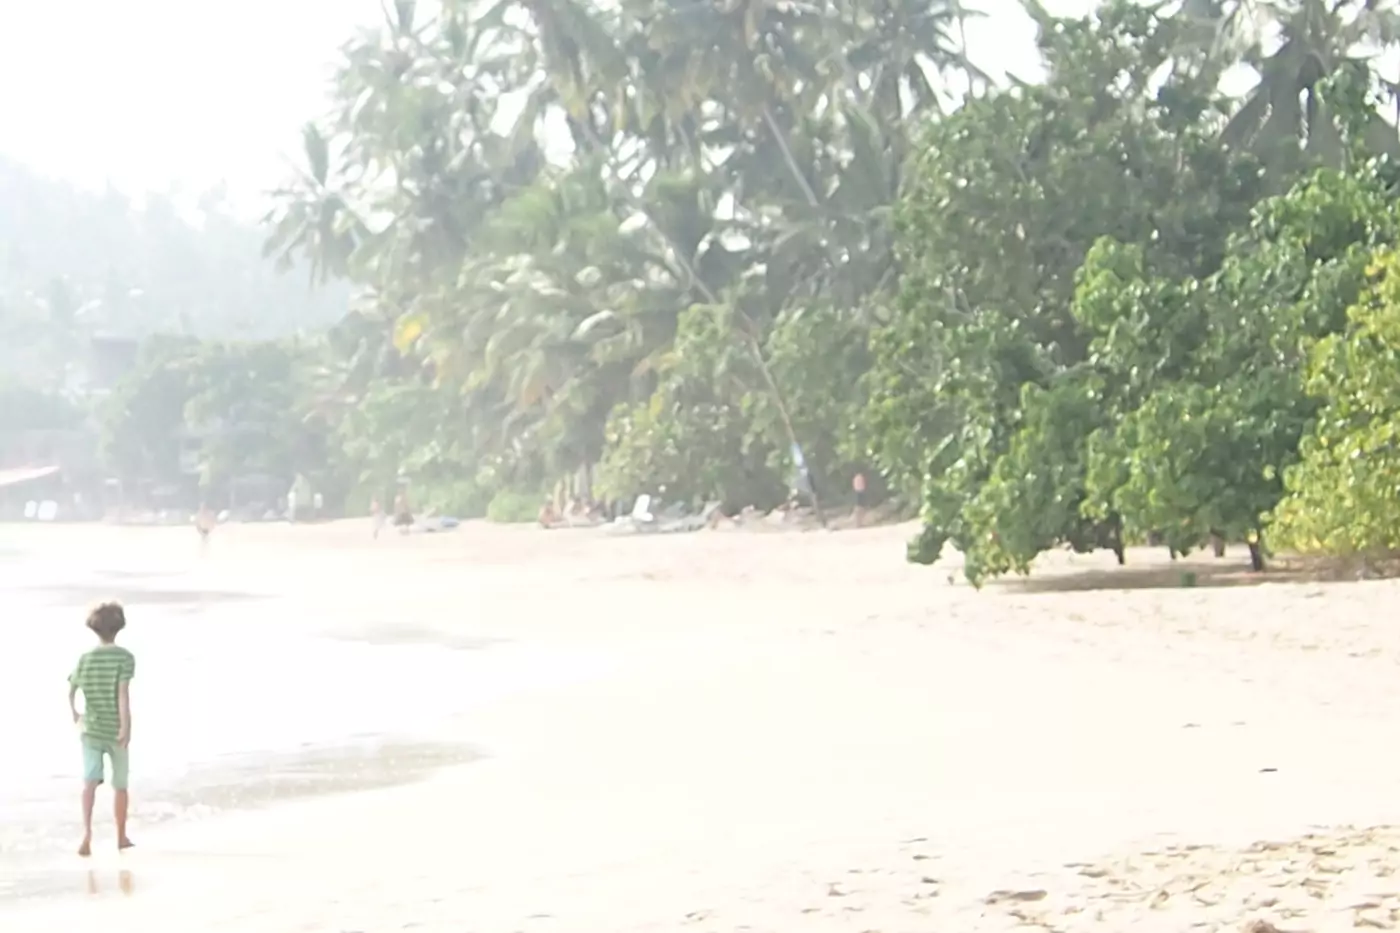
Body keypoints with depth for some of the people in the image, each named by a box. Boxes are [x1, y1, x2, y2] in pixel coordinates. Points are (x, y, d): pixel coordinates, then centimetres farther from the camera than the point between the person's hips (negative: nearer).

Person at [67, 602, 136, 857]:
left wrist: (75, 716, 28)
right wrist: (126, 727, -20)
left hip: (91, 729, 2)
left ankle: (87, 830, -33)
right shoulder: (125, 657, -8)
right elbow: (123, 693, -18)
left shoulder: (85, 659, 3)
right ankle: (121, 837, 27)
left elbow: (71, 692, 11)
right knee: (120, 785, 14)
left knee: (90, 781, -9)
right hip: (115, 731, -2)